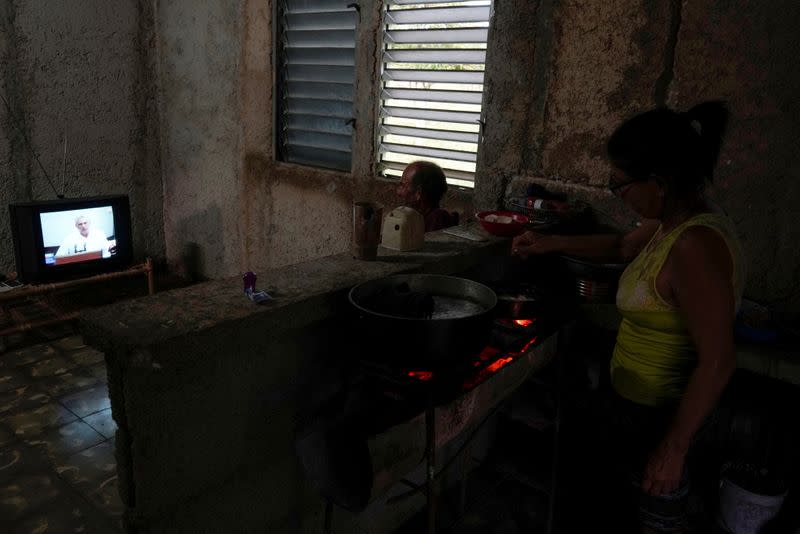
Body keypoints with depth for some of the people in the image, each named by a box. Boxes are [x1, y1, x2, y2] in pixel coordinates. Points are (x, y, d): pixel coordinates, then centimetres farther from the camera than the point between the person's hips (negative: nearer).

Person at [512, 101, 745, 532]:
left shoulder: (695, 246, -31)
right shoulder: (672, 221, -2)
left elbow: (718, 362, -30)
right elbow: (624, 246, 19)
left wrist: (673, 448, -23)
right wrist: (551, 244, 14)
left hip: (660, 411, -9)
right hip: (639, 399, 9)